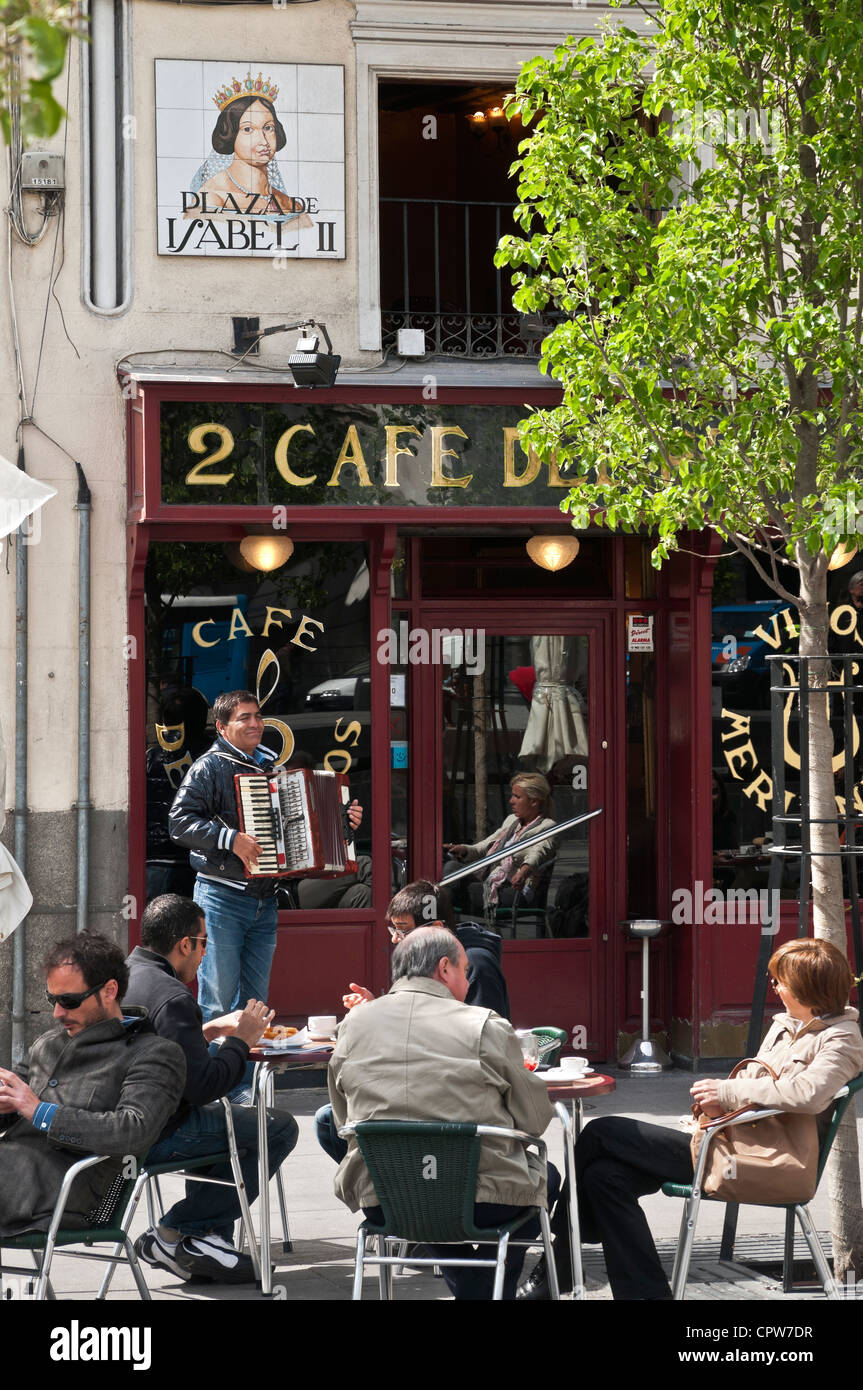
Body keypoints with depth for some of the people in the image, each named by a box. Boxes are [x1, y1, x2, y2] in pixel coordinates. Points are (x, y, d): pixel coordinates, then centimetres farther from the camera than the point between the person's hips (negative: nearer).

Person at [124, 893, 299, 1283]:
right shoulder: (171, 996, -21)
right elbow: (203, 1087, -23)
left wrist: (208, 1031, 19)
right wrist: (241, 1041, -6)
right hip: (153, 1138, -10)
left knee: (222, 1114, 32)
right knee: (280, 1128, -1)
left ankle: (208, 1241, 23)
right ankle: (173, 1234, 2)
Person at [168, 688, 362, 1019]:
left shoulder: (270, 767, 17)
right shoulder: (209, 768, -5)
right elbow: (179, 822, -16)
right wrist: (231, 839, -25)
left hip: (266, 901, 7)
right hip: (222, 898, -7)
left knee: (255, 1001, 11)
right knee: (219, 1002, -7)